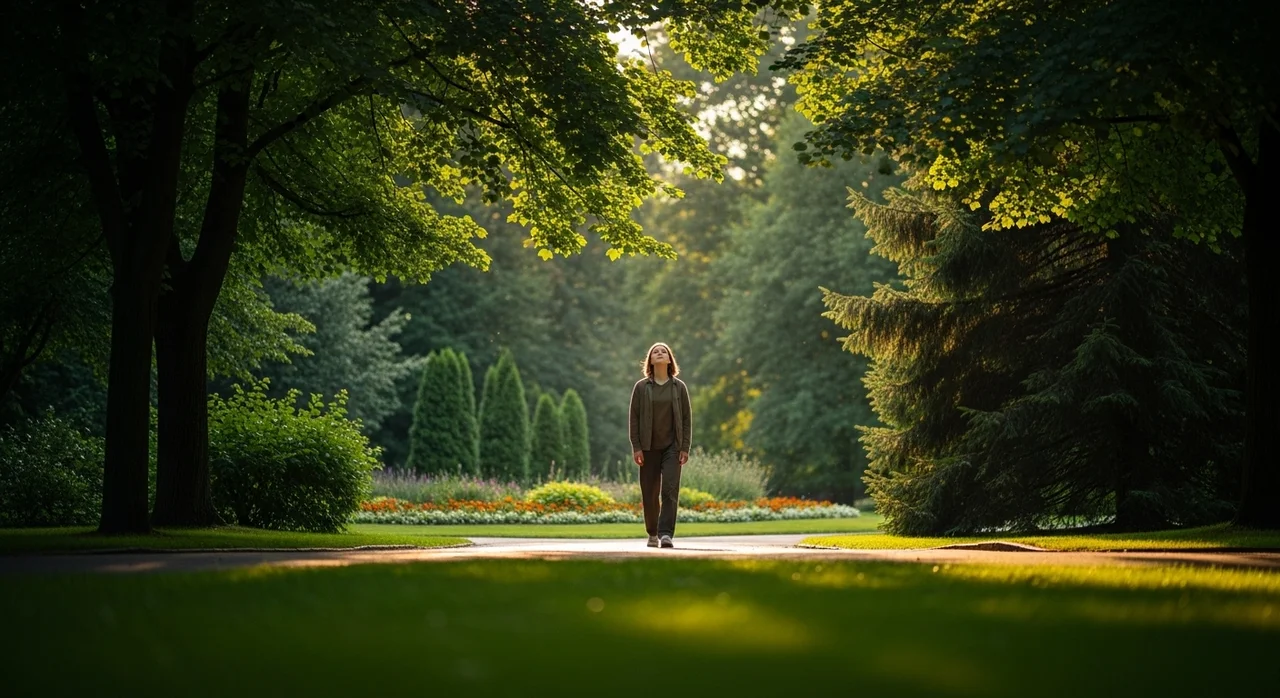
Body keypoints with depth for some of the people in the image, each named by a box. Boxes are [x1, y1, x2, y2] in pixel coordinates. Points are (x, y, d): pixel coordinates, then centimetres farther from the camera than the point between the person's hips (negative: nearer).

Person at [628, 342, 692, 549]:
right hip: (649, 448, 0)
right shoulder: (641, 387, 2)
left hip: (672, 447, 0)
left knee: (670, 490, -13)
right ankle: (652, 534, 18)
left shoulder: (679, 387, 4)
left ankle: (666, 534, -17)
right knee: (649, 494, 4)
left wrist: (685, 447, -3)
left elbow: (687, 418, 4)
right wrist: (636, 447, -6)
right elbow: (633, 417, 1)